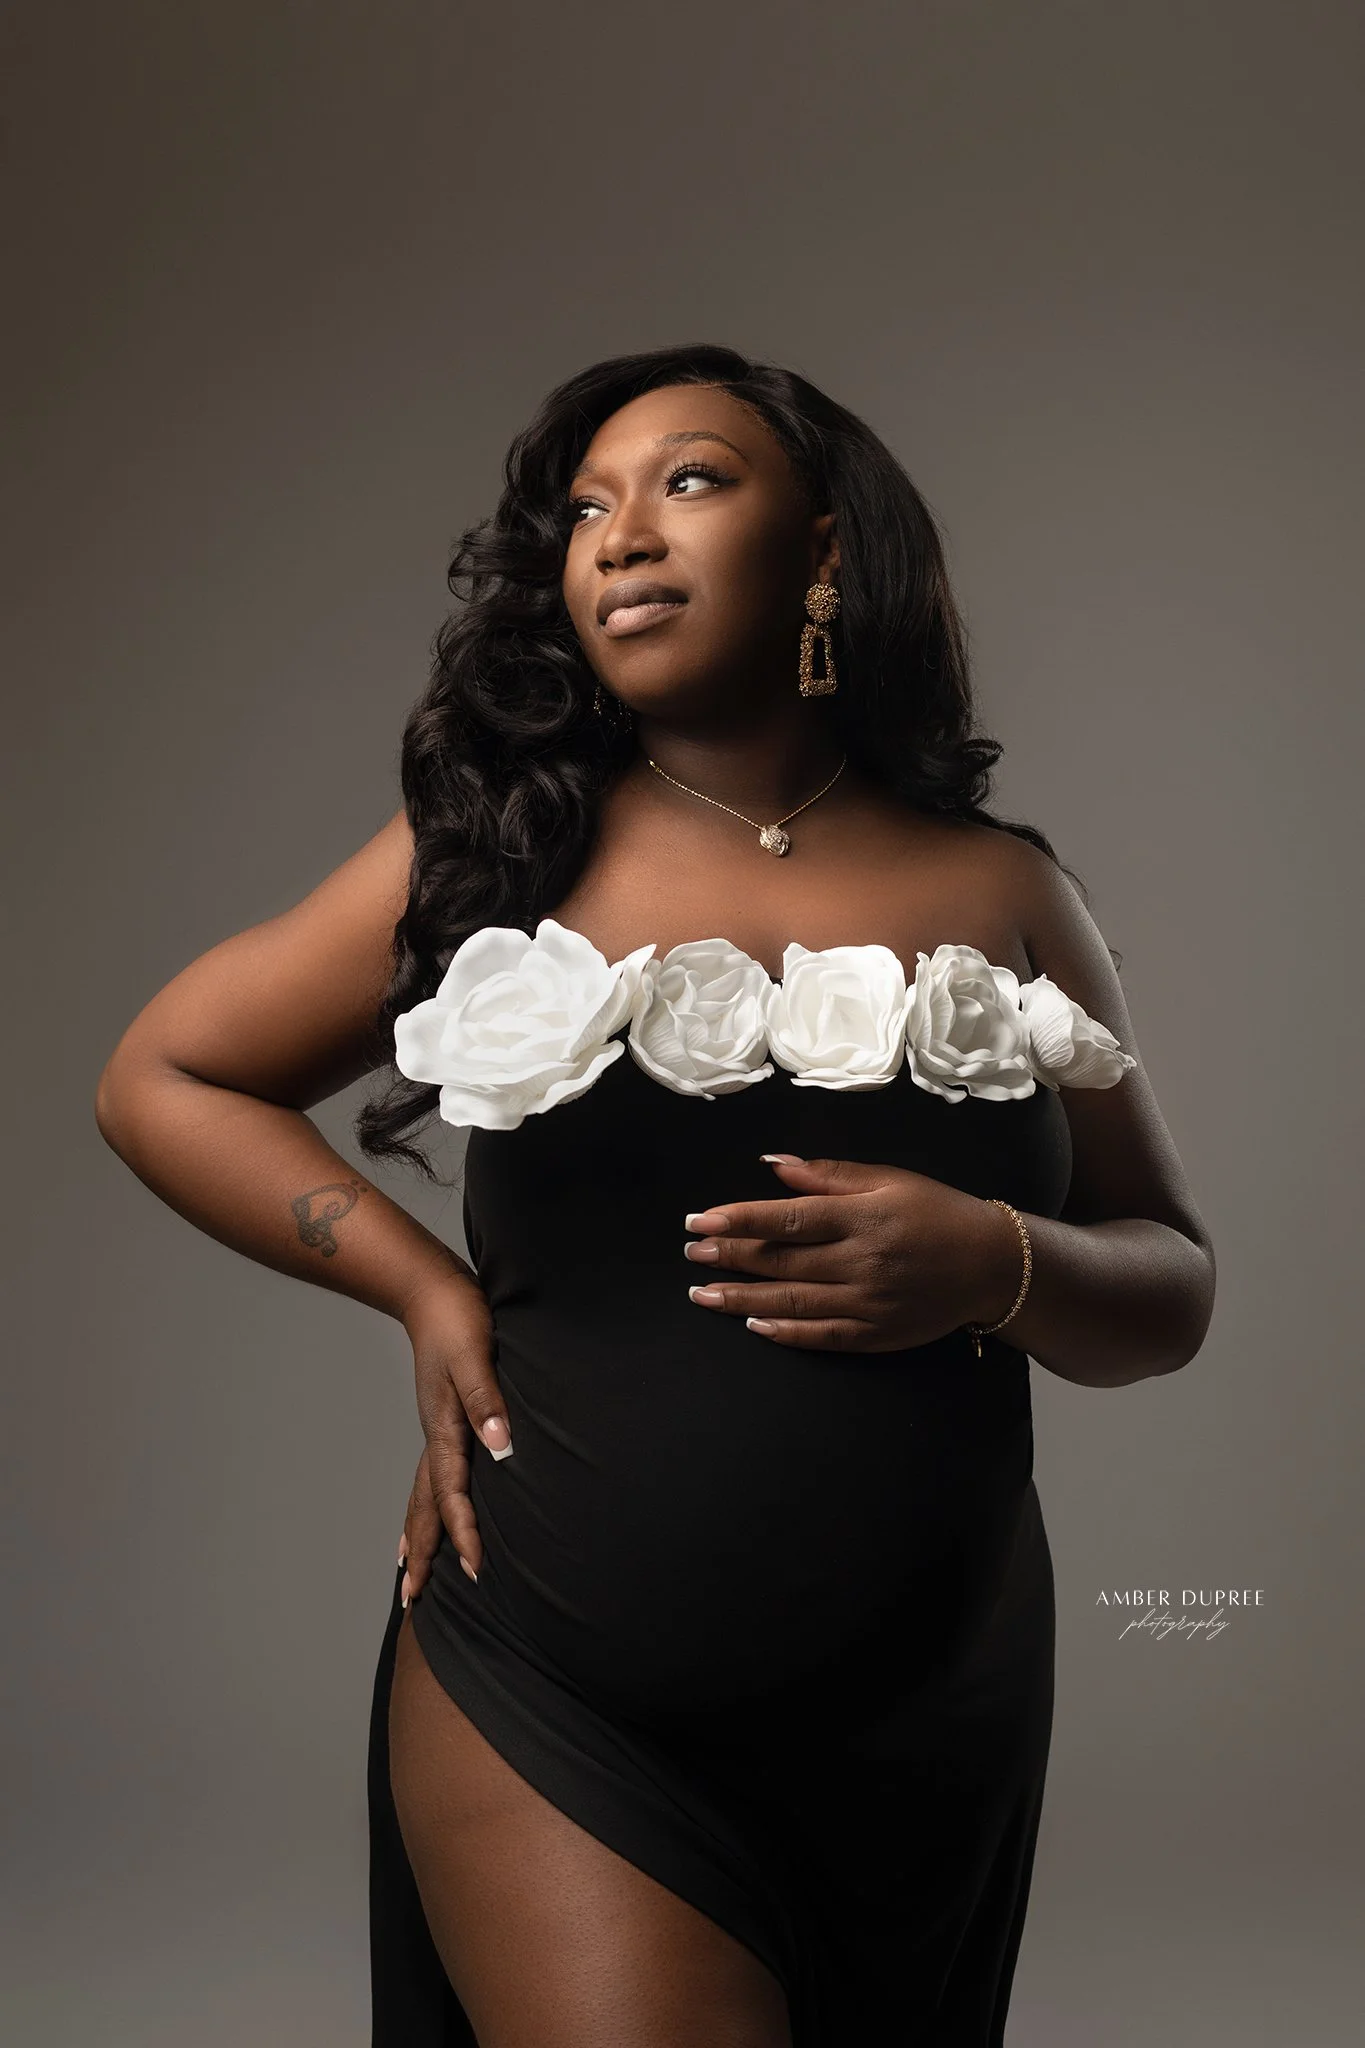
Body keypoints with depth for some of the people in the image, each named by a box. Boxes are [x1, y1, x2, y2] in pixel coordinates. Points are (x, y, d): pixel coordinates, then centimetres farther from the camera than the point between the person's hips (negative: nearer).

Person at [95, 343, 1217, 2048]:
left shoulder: (1000, 895, 4)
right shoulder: (493, 854, 1)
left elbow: (1172, 1289, 9)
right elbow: (159, 1080, 9)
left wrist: (999, 1269, -14)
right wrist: (423, 1284, -3)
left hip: (931, 1729, 3)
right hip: (551, 1711, -2)